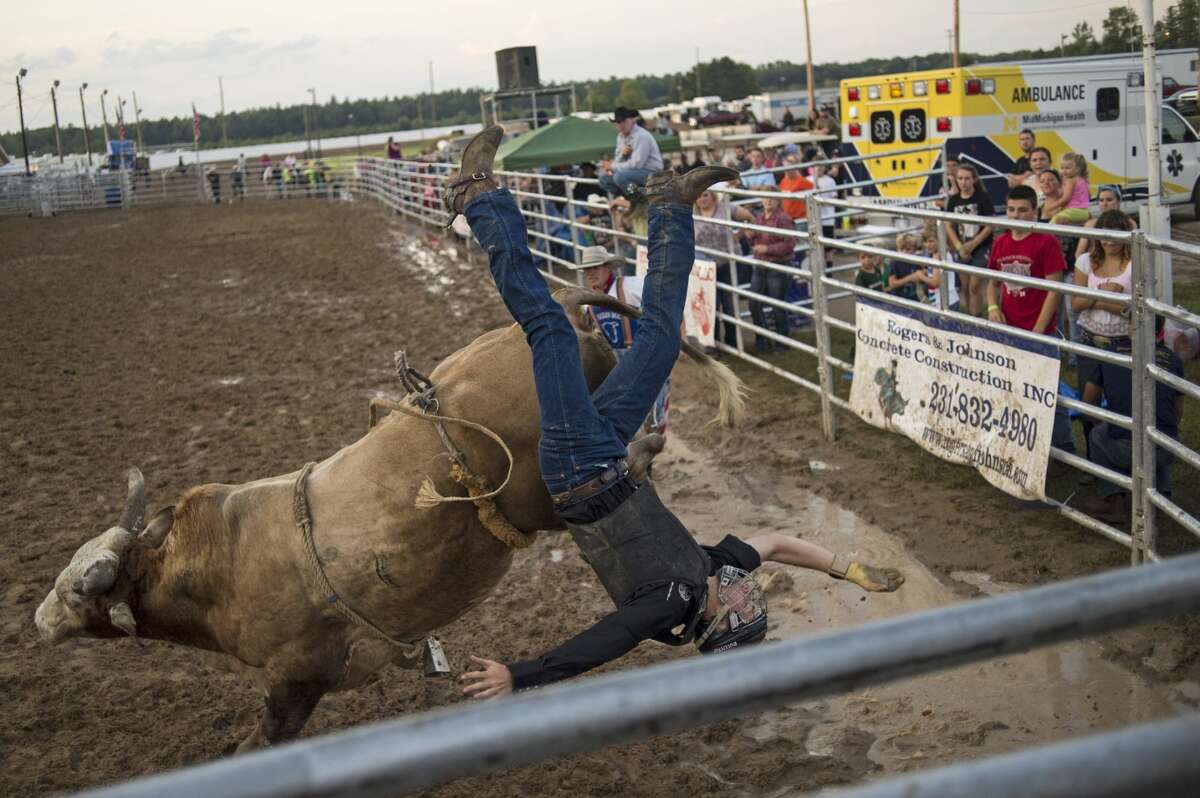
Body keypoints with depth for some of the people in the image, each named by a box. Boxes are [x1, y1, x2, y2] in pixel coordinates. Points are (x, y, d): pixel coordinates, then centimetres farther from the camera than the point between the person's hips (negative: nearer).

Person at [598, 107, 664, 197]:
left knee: (619, 176, -30)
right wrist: (621, 154, -14)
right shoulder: (621, 136, 9)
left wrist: (613, 167, -15)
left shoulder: (641, 136, -18)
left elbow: (636, 164, -24)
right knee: (604, 179, -1)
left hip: (650, 173, -9)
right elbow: (618, 161, 10)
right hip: (634, 171, 9)